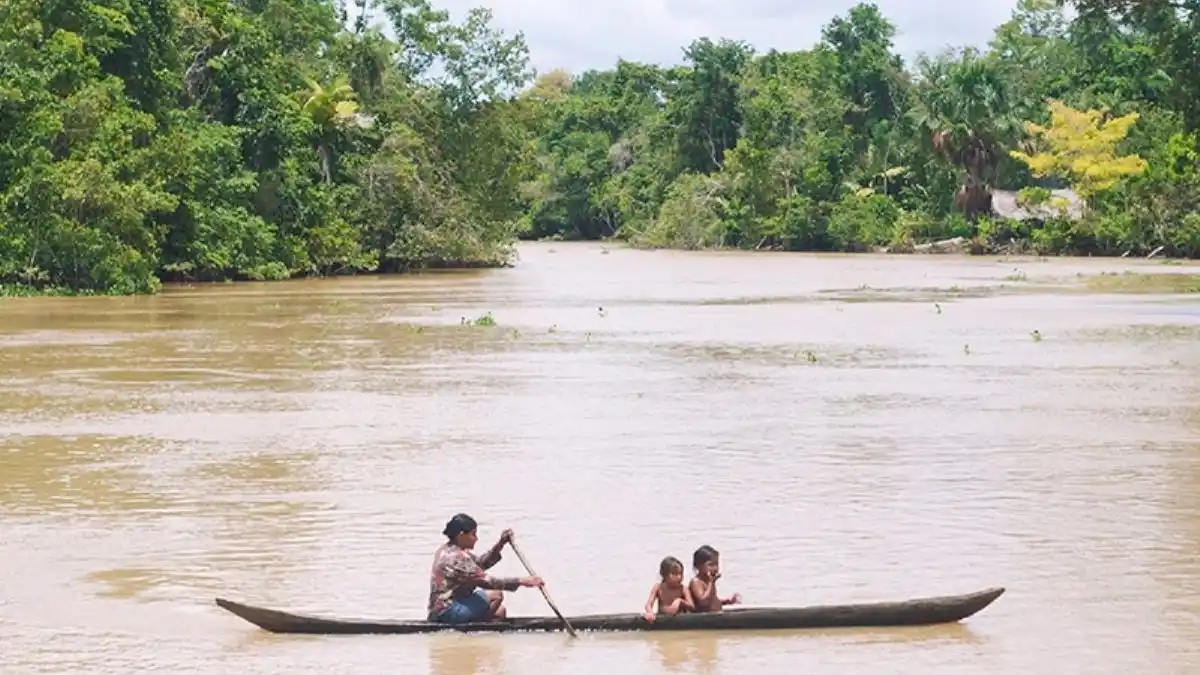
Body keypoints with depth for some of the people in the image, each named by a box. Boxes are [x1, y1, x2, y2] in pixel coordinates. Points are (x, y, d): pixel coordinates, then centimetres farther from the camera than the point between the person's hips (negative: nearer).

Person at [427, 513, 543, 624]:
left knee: (499, 611, 18)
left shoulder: (450, 550, 13)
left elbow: (480, 563, 19)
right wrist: (520, 581, -20)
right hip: (447, 611, -11)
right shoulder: (457, 557, -20)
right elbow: (486, 581, -22)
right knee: (496, 595, -17)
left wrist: (500, 544, 7)